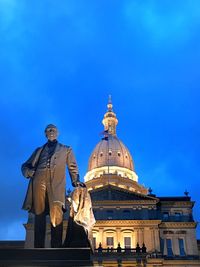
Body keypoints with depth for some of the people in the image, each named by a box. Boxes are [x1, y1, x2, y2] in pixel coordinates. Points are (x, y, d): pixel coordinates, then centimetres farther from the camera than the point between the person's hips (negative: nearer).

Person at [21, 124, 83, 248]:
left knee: (56, 216, -12)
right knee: (39, 215, -3)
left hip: (56, 184, -2)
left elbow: (72, 167, 21)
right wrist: (28, 171, 2)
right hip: (39, 183, 2)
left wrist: (75, 180, 6)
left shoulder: (66, 150, 25)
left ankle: (57, 248, -11)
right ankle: (38, 248, -2)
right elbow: (25, 165, 24)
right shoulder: (39, 150, 27)